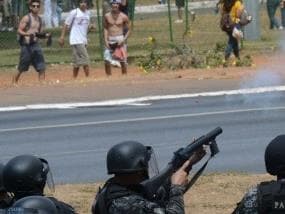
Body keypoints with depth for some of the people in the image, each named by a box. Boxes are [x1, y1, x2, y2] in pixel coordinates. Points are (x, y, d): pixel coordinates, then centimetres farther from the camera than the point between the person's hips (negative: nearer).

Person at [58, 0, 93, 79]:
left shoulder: (88, 13, 13)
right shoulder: (74, 12, -7)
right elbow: (66, 24, -5)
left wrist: (91, 26, -1)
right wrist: (62, 37, -11)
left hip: (84, 40, 7)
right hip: (76, 40, -7)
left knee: (78, 61, 9)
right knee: (85, 59, -13)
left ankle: (74, 79, 14)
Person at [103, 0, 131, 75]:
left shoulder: (123, 17, -3)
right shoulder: (107, 16, 4)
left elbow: (128, 30, 2)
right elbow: (105, 28, 12)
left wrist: (124, 40, -11)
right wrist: (106, 40, 1)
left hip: (120, 40, -2)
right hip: (110, 41, 2)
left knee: (123, 61, 0)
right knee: (107, 61, -9)